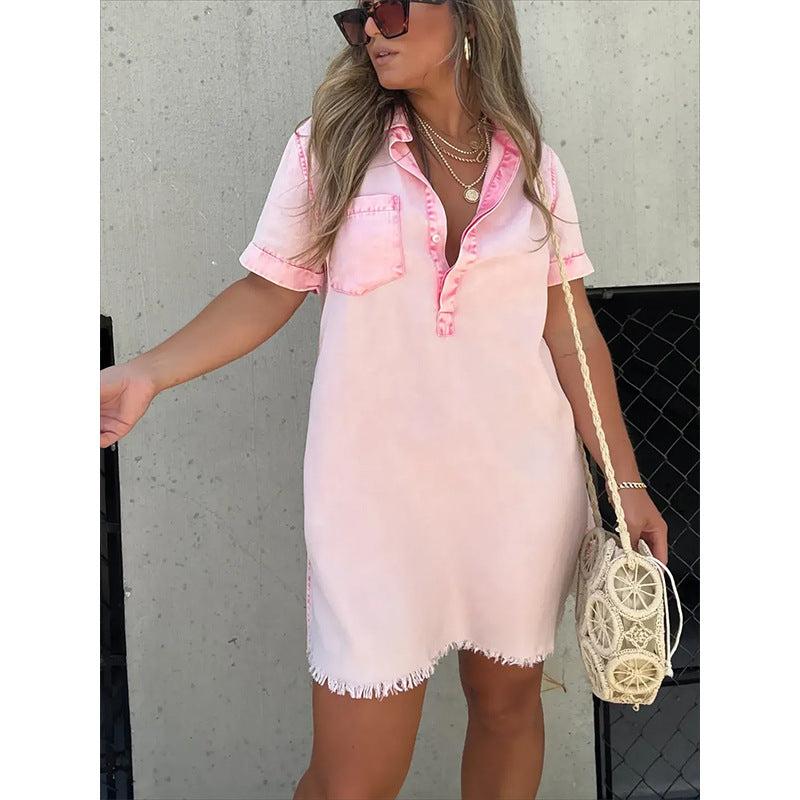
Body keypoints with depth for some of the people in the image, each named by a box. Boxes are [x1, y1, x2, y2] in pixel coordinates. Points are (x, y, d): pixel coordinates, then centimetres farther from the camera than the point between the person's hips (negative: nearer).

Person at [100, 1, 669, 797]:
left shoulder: (531, 162, 3)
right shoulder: (329, 145, -2)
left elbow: (570, 329, 6)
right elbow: (267, 292, 3)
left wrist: (625, 479, 6)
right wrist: (145, 373, -9)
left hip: (523, 492, 2)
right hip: (379, 496, -2)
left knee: (507, 701, 18)